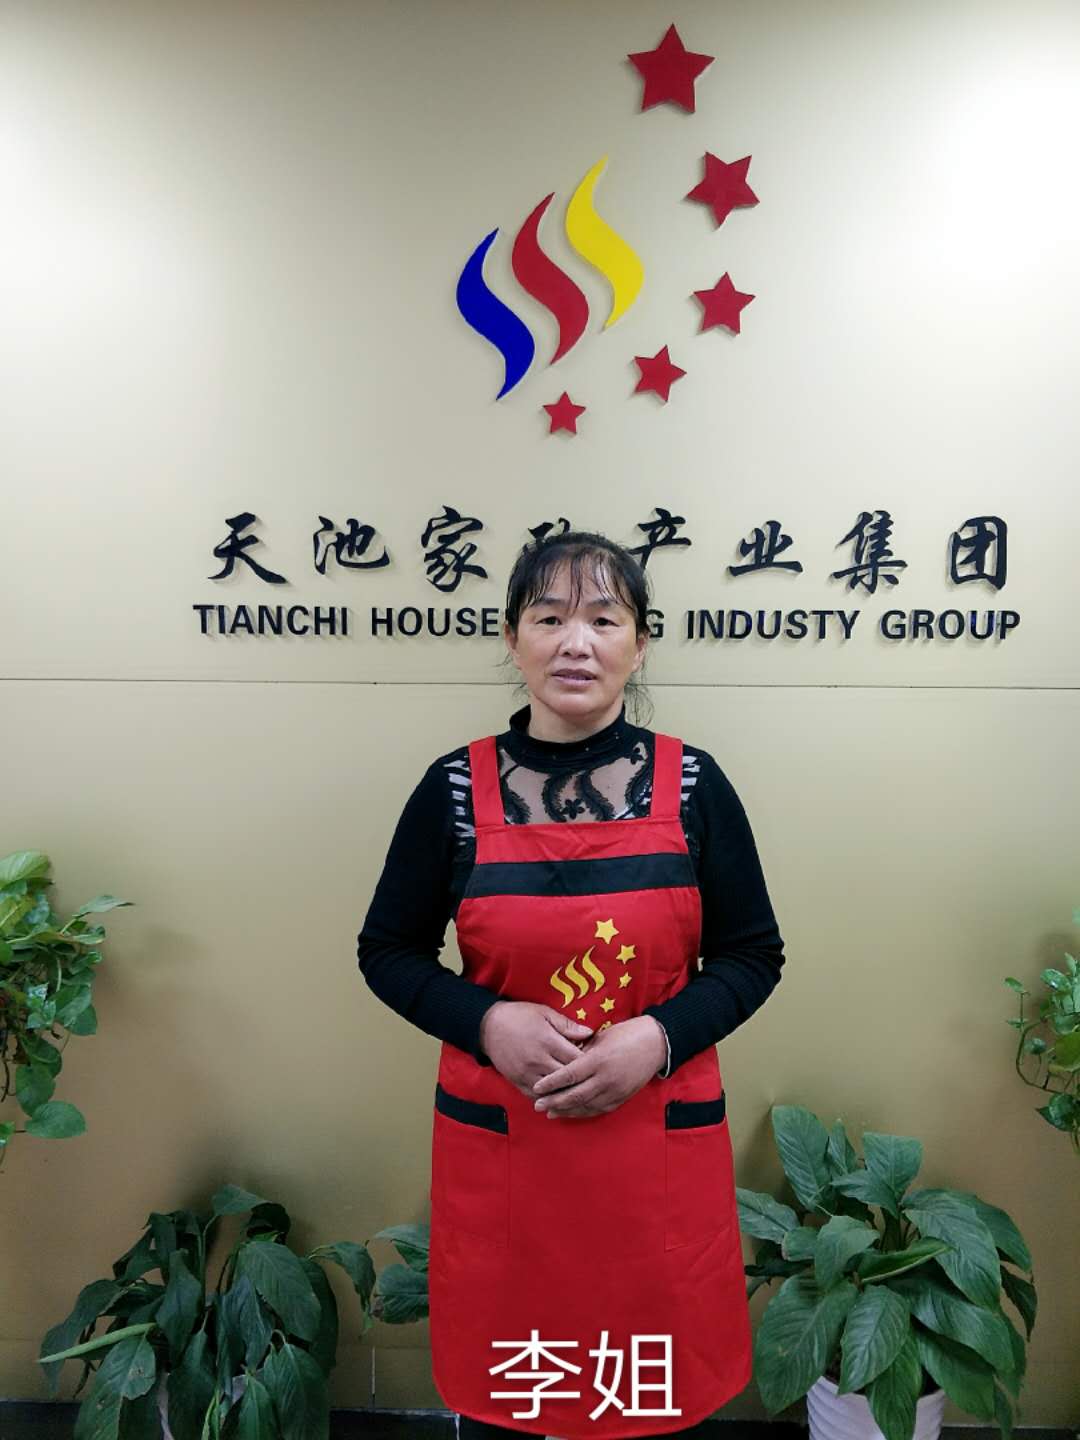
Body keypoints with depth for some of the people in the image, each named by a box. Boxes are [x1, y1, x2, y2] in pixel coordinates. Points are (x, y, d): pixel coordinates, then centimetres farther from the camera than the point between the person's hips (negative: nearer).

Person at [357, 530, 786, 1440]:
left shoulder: (692, 783, -5)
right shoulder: (456, 787, -6)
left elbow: (753, 955, 1)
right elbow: (389, 951, 2)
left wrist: (656, 1038, -15)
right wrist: (489, 1022, -14)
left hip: (660, 1152, 1)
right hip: (497, 1151, 0)